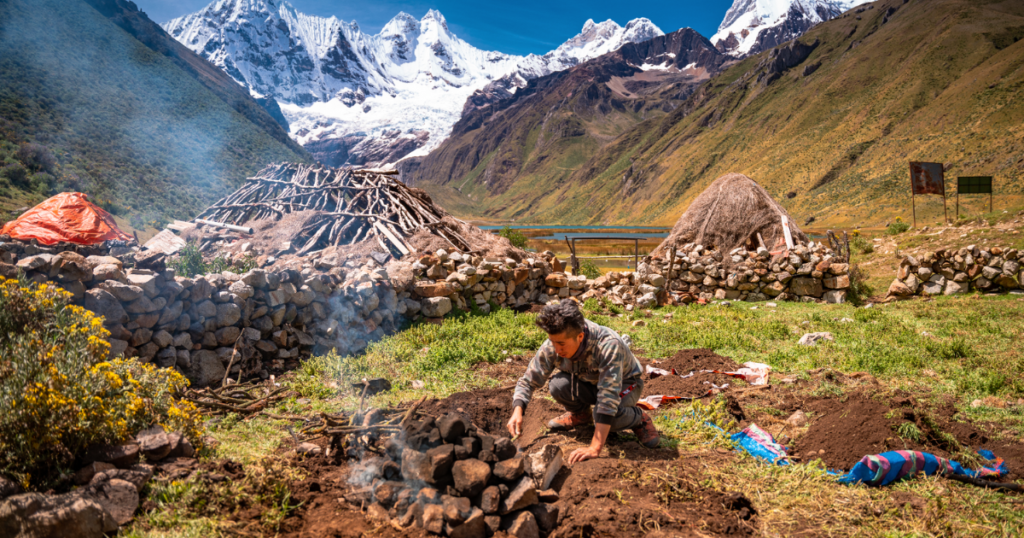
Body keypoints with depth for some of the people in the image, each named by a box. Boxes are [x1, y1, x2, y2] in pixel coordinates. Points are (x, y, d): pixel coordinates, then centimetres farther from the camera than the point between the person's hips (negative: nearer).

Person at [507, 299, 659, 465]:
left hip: (625, 383, -4)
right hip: (588, 383, 4)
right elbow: (528, 381, -14)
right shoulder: (551, 347, -25)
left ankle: (638, 418, -2)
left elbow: (609, 397, -45)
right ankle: (580, 414, 6)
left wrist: (594, 448, -50)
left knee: (607, 414, -37)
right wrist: (517, 412, -35)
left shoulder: (608, 345, -40)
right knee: (558, 385, -28)